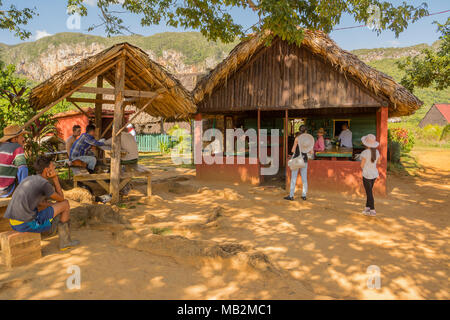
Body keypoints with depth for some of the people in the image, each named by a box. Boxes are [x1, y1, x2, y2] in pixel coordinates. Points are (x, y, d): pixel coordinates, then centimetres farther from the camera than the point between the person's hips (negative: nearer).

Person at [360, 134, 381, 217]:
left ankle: (372, 211, 10)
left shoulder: (365, 152, -21)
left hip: (367, 175, -6)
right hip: (374, 174, 6)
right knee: (369, 191, 19)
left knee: (369, 193, 4)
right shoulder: (376, 151, -1)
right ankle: (367, 208, 27)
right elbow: (378, 162, 13)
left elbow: (362, 165, -16)